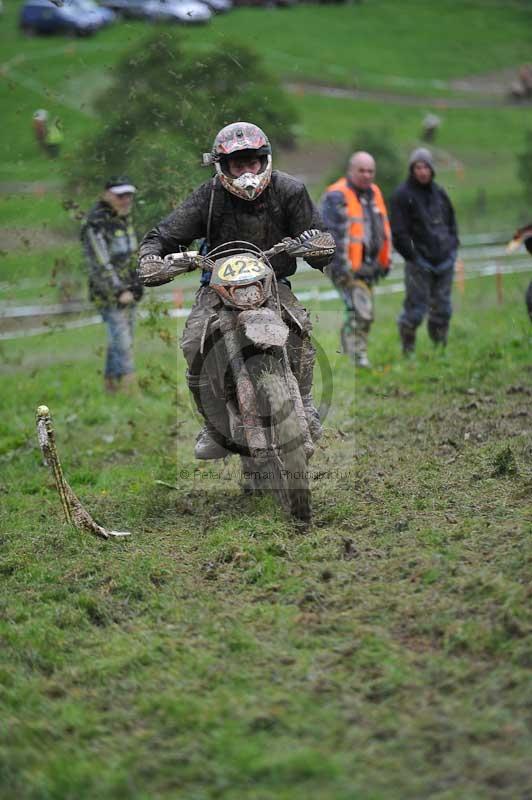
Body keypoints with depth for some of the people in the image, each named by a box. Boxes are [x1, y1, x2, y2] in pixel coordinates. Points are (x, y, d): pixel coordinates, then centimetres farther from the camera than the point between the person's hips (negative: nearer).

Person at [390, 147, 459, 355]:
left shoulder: (439, 193, 11)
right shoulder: (402, 195, -6)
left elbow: (451, 222, 22)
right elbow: (398, 233, -9)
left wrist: (452, 248, 9)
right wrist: (414, 258, -12)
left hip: (444, 261, 5)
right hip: (420, 263, -5)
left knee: (442, 309, 9)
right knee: (415, 308, -5)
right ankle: (408, 350, 9)